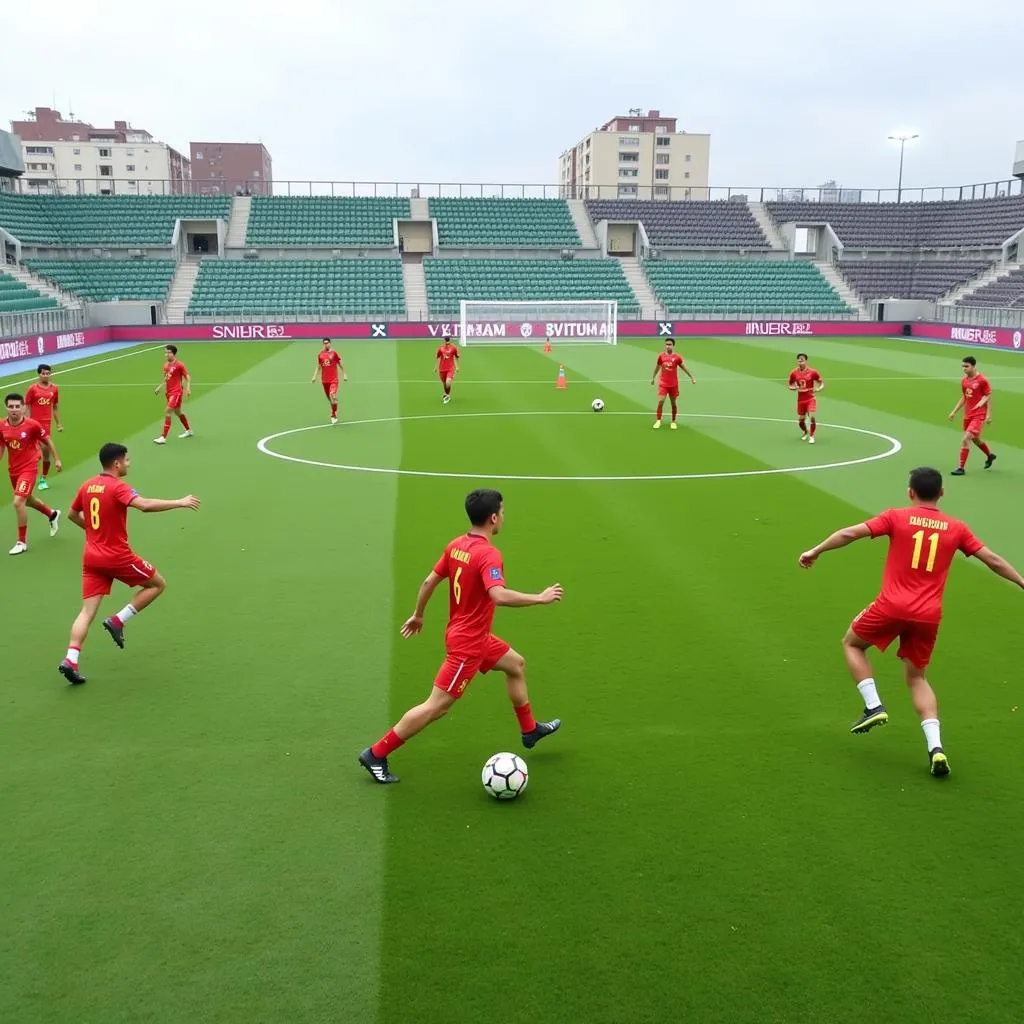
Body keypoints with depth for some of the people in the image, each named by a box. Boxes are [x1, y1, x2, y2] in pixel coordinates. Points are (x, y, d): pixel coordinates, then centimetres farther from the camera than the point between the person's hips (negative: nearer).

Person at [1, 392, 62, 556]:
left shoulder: (32, 425, -18)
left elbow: (48, 442, -2)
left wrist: (56, 459, 4)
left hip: (28, 469, -6)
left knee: (18, 502, -18)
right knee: (27, 500, 24)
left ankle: (22, 542, -3)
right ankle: (52, 514, 54)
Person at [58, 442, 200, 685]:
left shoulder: (87, 486, 8)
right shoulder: (118, 487, -15)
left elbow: (72, 515, 22)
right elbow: (145, 505, -32)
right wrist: (180, 502, -25)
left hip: (91, 557, 7)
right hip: (117, 556, -7)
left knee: (88, 610, 5)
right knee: (158, 584, 11)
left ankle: (70, 660, -9)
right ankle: (117, 621, 4)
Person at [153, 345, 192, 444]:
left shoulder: (179, 365, -12)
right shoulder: (166, 365, 9)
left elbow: (187, 377, -9)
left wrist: (188, 389, -23)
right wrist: (159, 387, 13)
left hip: (176, 392, -8)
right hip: (168, 392, 8)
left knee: (167, 412, -16)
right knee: (177, 412, 21)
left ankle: (163, 437, -16)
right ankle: (188, 430, 40)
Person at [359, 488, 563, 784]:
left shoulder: (456, 545, 0)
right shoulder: (488, 554, -25)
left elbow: (429, 581, 6)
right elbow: (499, 596, -39)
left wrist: (417, 615, 19)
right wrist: (540, 598, -27)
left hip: (476, 636, 10)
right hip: (468, 643, -10)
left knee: (516, 665, 26)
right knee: (437, 706, -3)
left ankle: (530, 730, 41)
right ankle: (376, 755, 4)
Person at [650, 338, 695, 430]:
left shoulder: (677, 357, -4)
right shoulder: (661, 356, -1)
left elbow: (684, 368, 6)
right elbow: (657, 367, 14)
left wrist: (692, 377, 9)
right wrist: (653, 378, 24)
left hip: (674, 384, 0)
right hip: (663, 383, 0)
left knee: (673, 403, 8)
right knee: (660, 402, -12)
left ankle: (673, 422, 22)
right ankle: (658, 421, -1)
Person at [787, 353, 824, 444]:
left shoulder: (812, 372, -9)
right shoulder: (793, 373, -2)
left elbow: (821, 382, 1)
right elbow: (790, 386, 10)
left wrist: (819, 388, -20)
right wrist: (794, 388, -13)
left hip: (811, 398, -3)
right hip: (801, 399, 3)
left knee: (812, 417, -19)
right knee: (801, 420, 8)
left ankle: (811, 436, 1)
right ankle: (805, 432, 41)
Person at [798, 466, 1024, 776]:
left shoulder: (897, 517, 0)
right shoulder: (957, 528, 8)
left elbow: (850, 533, -6)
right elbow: (993, 560, 11)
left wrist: (816, 551, 4)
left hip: (892, 605, -3)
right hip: (929, 615, 4)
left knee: (851, 643, 23)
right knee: (917, 677, 19)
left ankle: (874, 706, 8)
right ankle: (935, 747, 4)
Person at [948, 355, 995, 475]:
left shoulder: (982, 380, -12)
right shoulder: (964, 380, 7)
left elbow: (989, 397, -8)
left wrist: (989, 414, -12)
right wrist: (954, 411, 15)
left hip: (979, 415, -8)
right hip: (968, 414, 8)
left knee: (966, 439, -17)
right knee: (975, 439, 22)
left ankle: (961, 468, -13)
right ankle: (990, 455, 49)